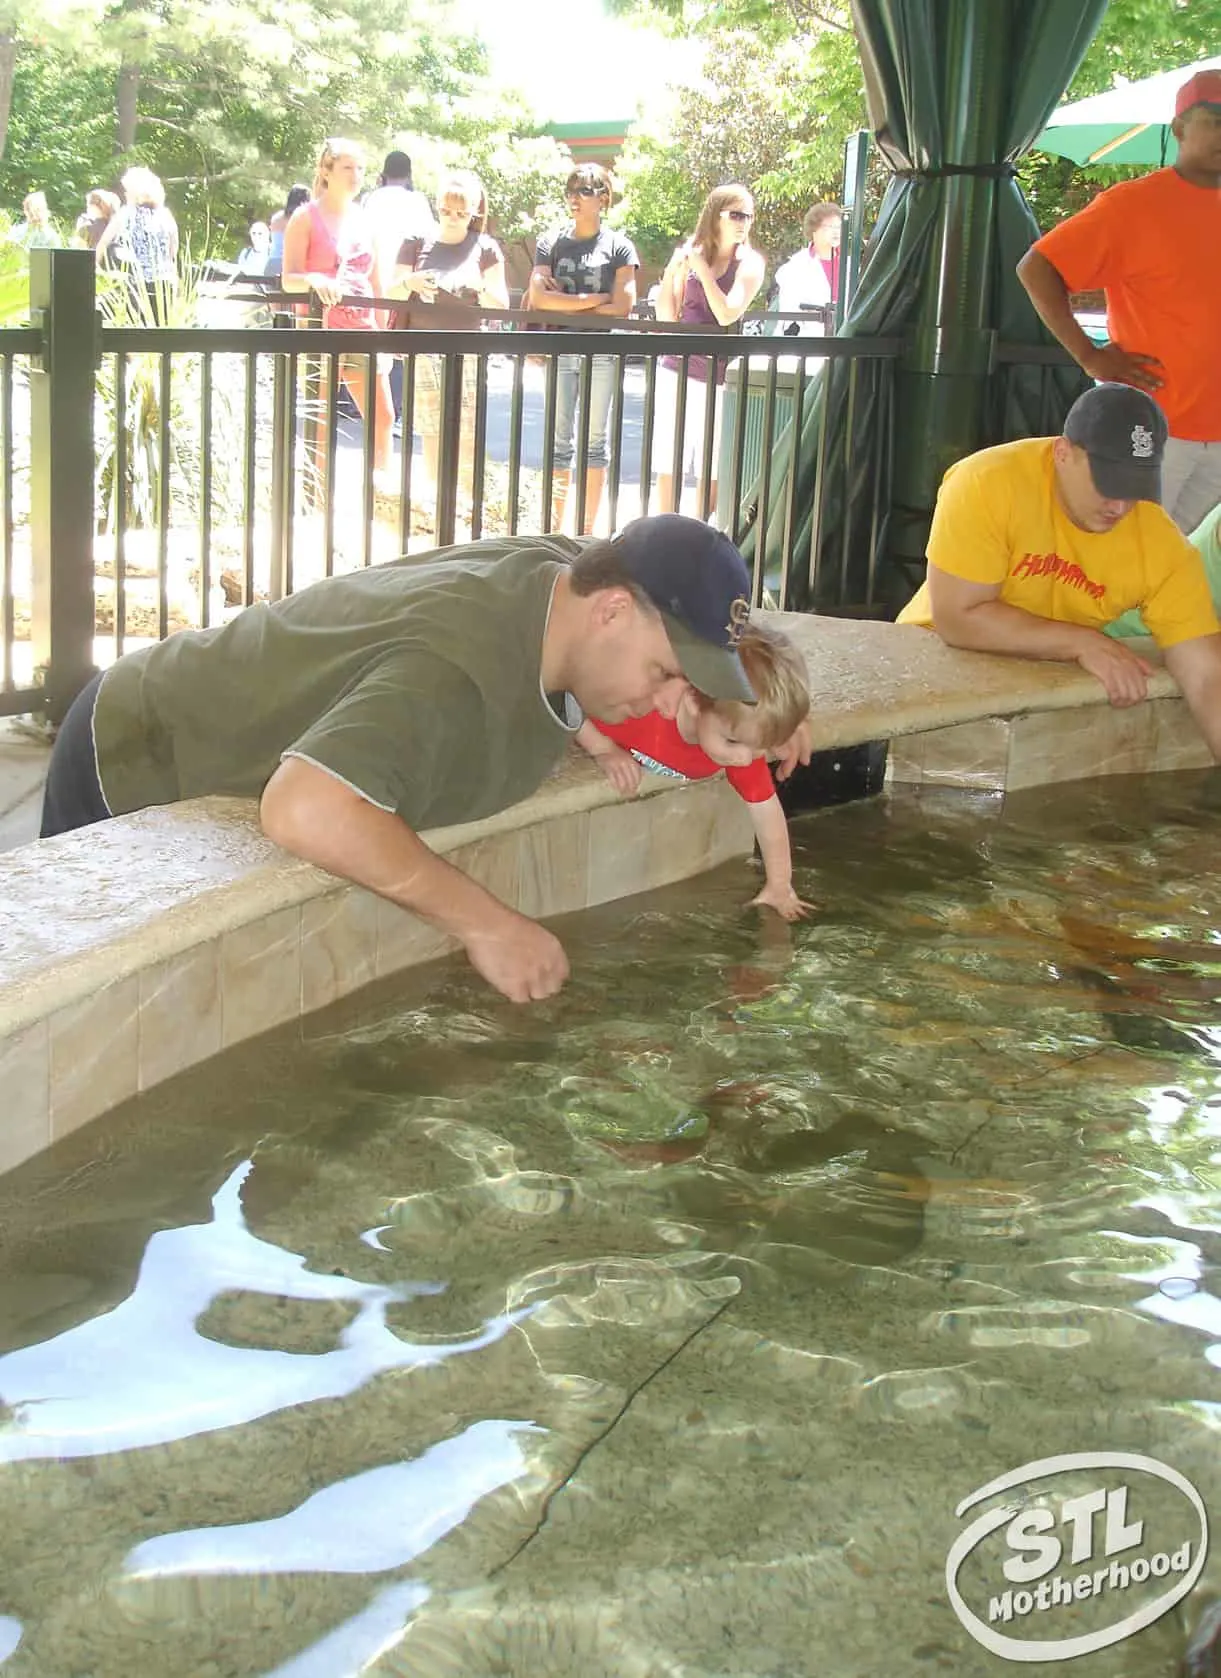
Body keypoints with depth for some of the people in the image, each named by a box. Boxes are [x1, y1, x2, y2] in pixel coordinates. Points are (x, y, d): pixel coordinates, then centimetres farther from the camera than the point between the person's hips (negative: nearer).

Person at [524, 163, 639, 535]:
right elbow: (538, 297, -6)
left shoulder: (619, 246, 2)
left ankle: (588, 529, 11)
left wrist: (565, 303, -6)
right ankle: (555, 526, 4)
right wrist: (594, 299, -10)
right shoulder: (551, 242, 6)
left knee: (595, 441, 5)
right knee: (560, 441, 1)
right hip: (560, 350, 1)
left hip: (601, 352, -1)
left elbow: (622, 306, -7)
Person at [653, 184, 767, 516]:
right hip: (678, 371, 3)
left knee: (712, 470, 3)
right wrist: (671, 274, -8)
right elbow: (668, 318, 6)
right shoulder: (689, 254, 5)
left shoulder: (749, 263, -2)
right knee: (668, 463, 7)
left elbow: (727, 314, -16)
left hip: (718, 377, -3)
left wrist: (702, 268, -15)